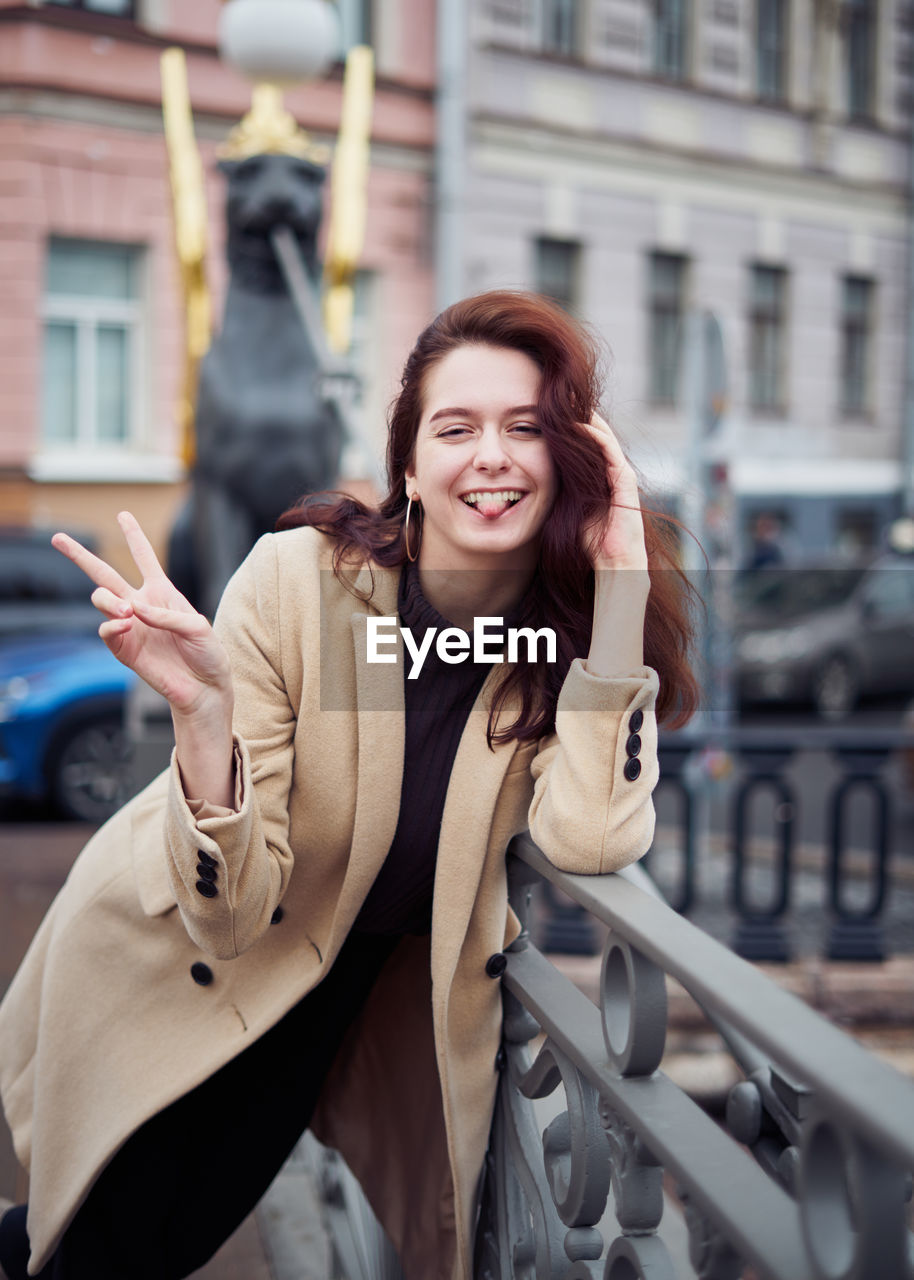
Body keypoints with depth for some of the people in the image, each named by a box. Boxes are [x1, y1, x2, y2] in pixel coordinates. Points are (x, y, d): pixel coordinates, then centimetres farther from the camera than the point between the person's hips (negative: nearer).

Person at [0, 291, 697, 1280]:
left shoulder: (577, 617, -17)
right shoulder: (297, 579, -27)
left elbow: (588, 839, -34)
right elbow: (230, 907, -27)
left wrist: (621, 581, -33)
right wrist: (204, 710, -45)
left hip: (357, 975, 3)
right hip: (168, 964, -3)